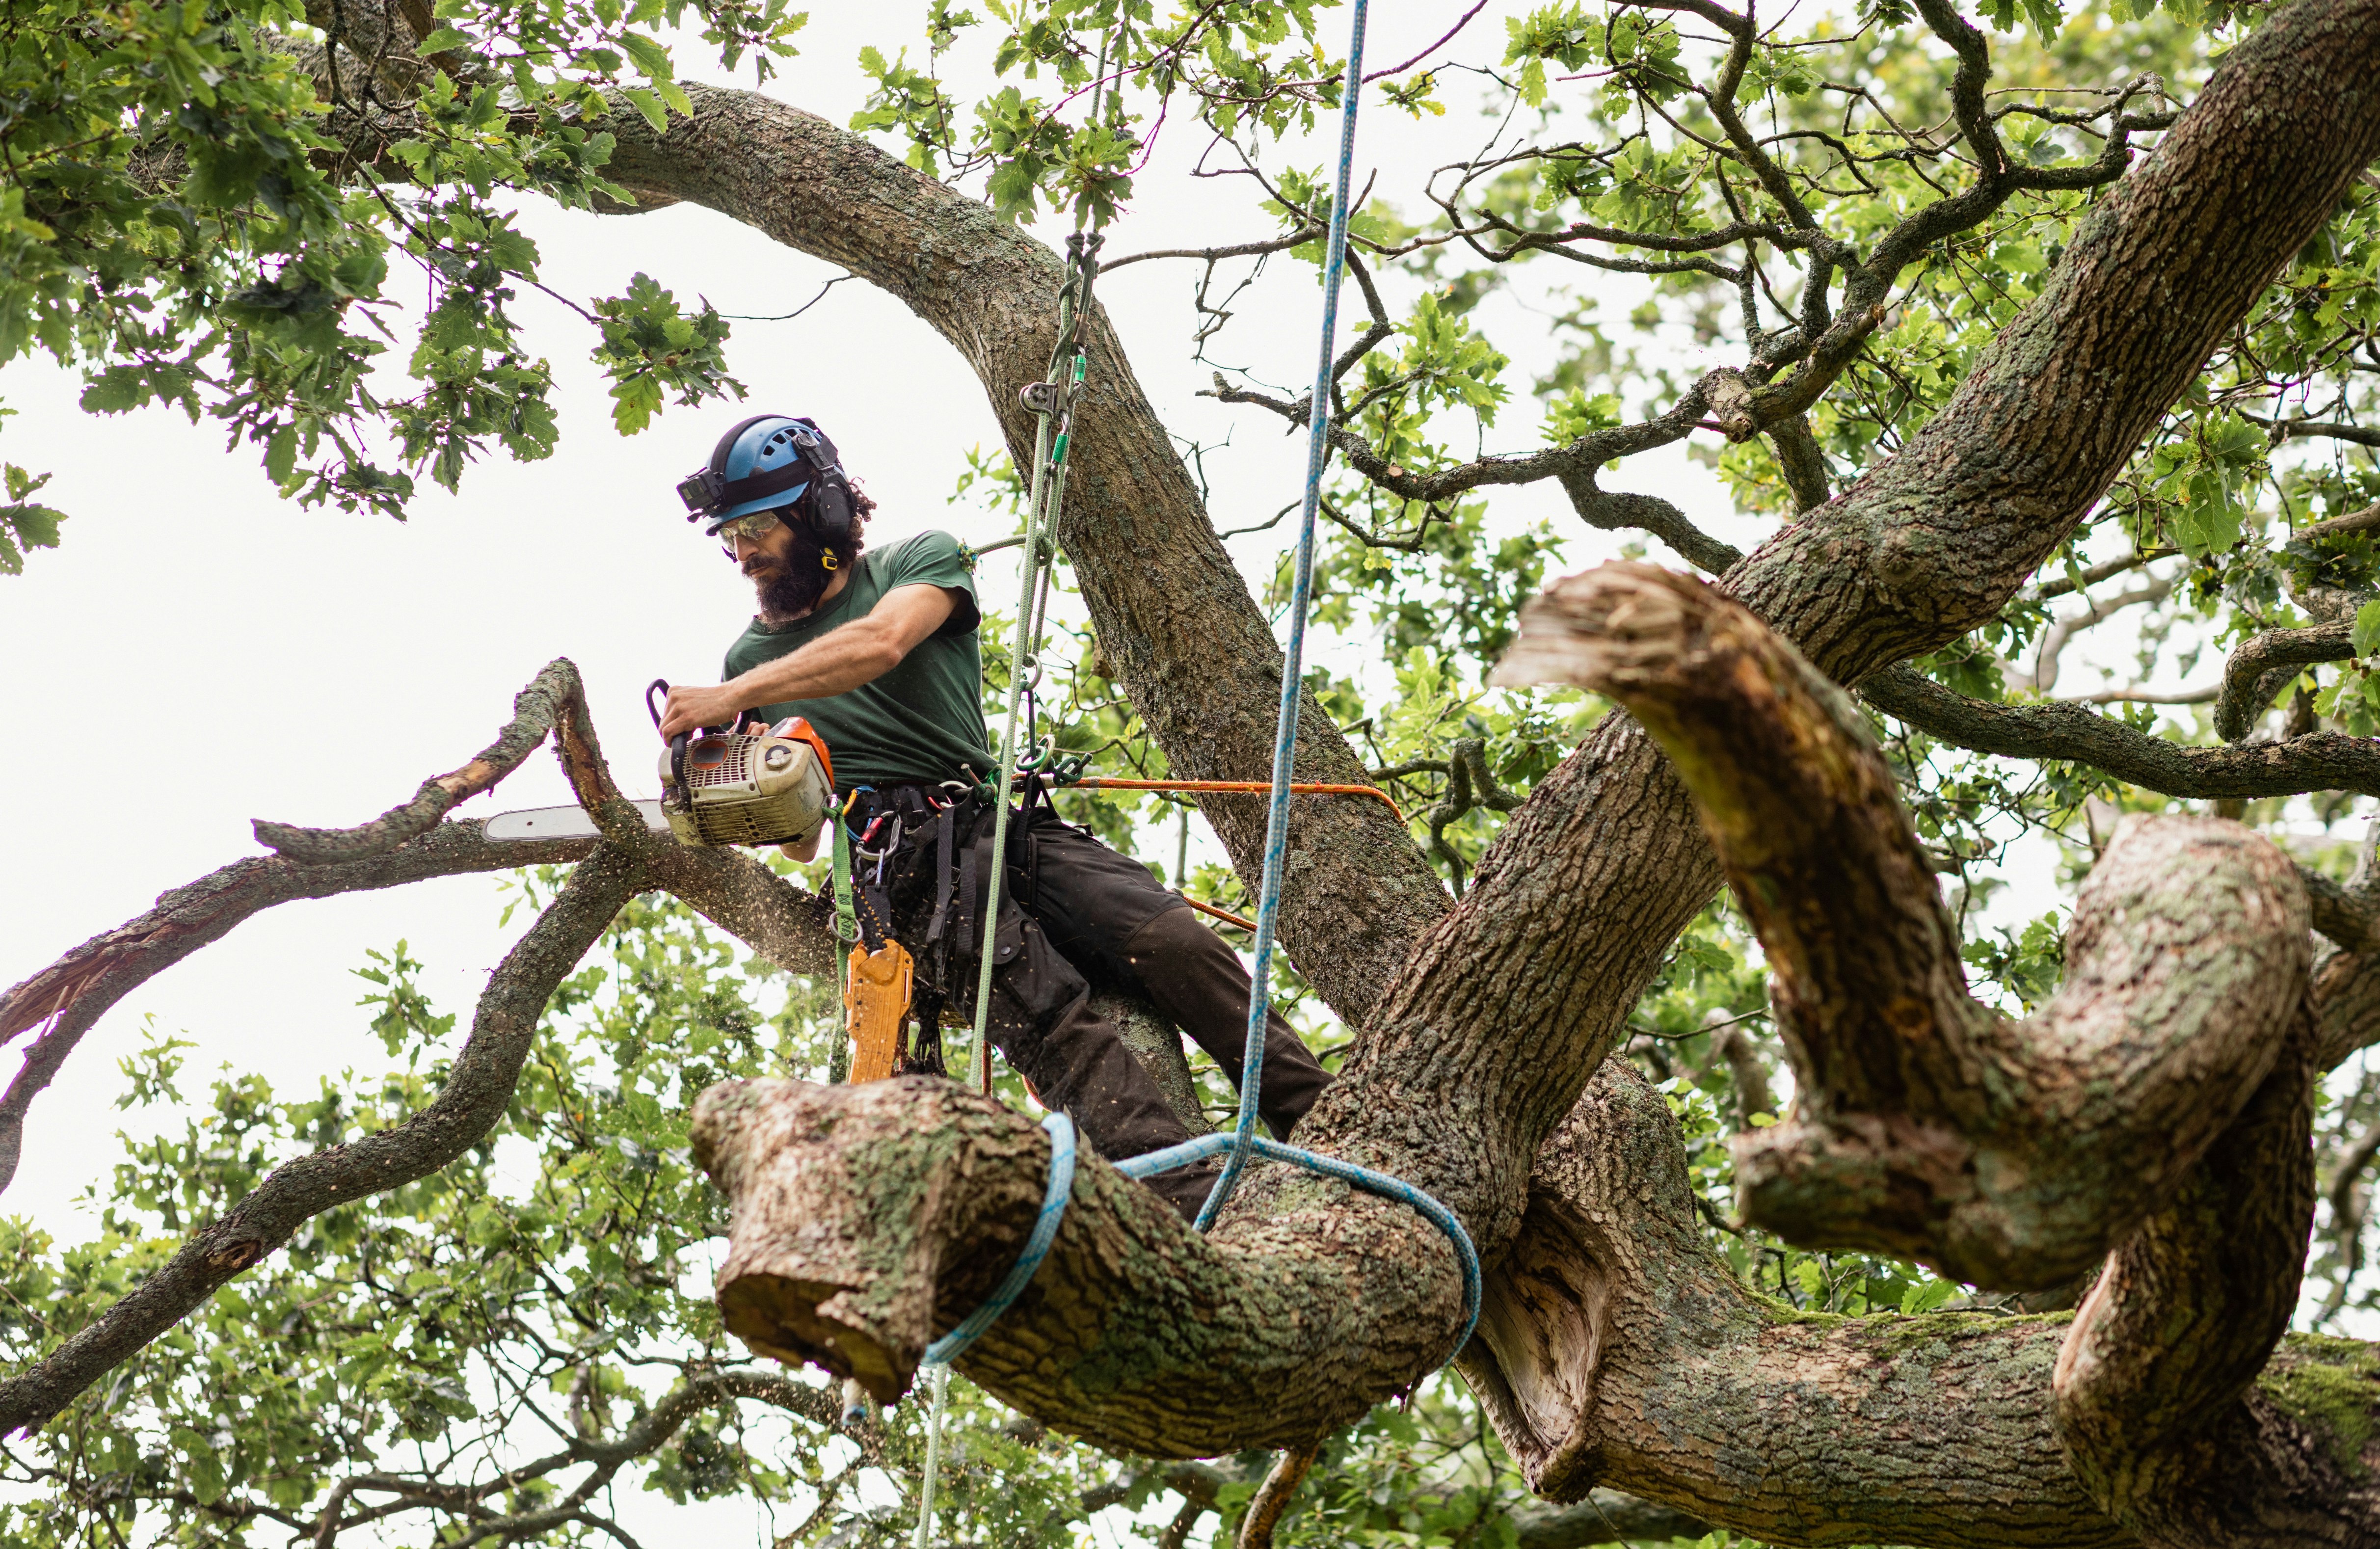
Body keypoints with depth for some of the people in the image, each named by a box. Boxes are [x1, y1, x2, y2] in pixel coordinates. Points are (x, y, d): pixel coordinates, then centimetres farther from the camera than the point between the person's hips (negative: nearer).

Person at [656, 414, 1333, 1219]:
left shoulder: (919, 561, 11)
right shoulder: (753, 655, 19)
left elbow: (878, 643, -14)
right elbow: (800, 837, 19)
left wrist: (728, 699, -20)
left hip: (1006, 825, 2)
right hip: (901, 871, -2)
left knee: (1176, 945, -20)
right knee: (1052, 1021, -26)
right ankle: (1199, 1215, -41)